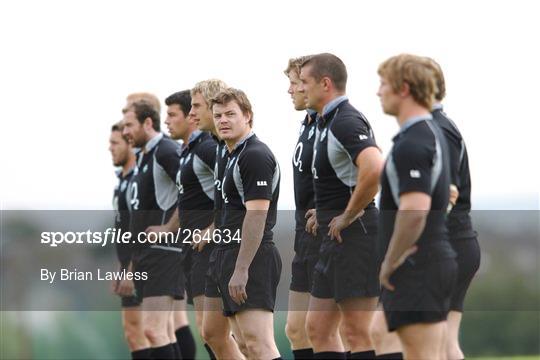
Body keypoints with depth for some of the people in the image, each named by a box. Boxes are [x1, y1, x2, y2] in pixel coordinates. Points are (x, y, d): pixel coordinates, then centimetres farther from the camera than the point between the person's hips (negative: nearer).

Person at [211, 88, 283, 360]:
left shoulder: (256, 155, -11)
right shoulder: (236, 156, 21)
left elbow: (256, 215, -19)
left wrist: (241, 270, -24)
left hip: (251, 259, -10)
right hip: (235, 257, 10)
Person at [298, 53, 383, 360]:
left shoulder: (346, 122, -16)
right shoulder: (328, 122, 17)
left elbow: (375, 168, -34)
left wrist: (349, 215, -22)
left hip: (355, 235, -11)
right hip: (337, 241, 11)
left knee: (357, 334, -8)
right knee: (319, 329, 12)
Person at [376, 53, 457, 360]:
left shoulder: (411, 143, -17)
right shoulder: (432, 133, 16)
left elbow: (414, 209, -29)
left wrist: (390, 262, -17)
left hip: (417, 266, -10)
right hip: (439, 259, 10)